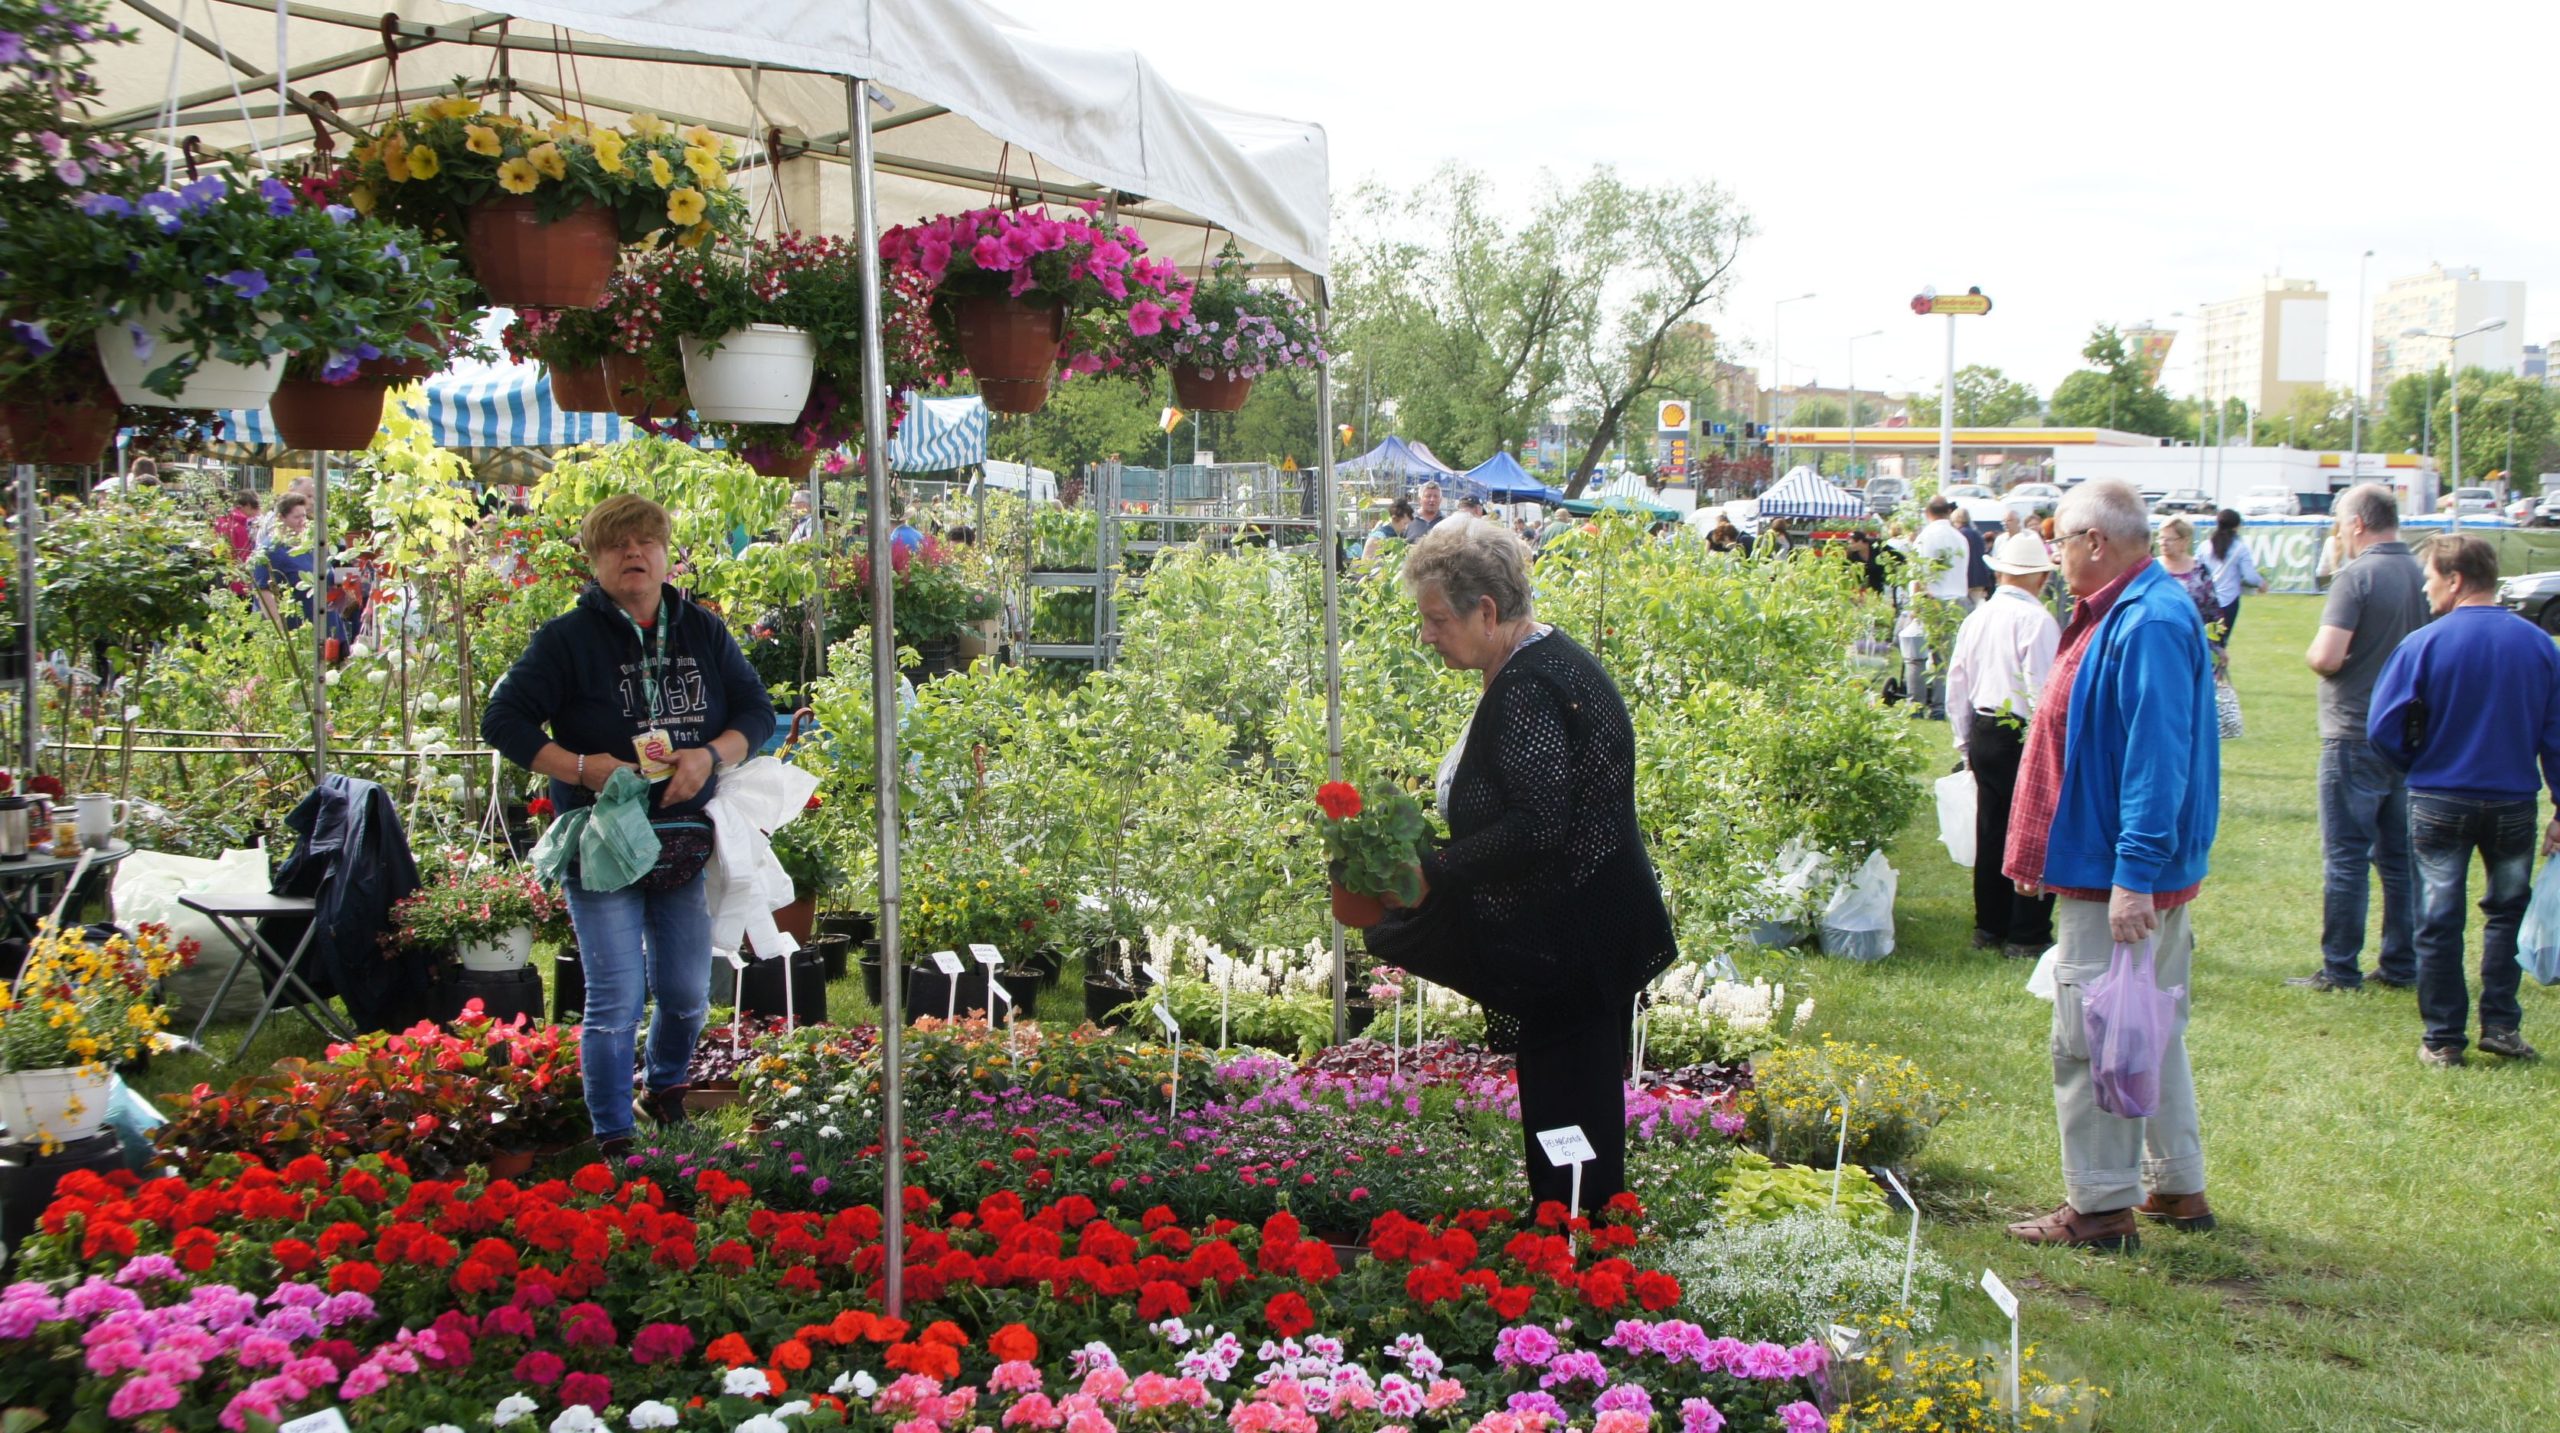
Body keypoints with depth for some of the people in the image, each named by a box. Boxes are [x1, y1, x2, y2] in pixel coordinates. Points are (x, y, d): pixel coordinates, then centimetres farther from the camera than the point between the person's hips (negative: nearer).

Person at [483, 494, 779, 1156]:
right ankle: (613, 1139, 7)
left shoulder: (703, 632, 7)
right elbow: (503, 719, -6)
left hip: (689, 846, 4)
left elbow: (758, 710, 8)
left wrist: (711, 755, -11)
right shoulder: (567, 639, -5)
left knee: (688, 995, 13)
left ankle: (665, 1089, 41)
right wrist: (580, 767, -18)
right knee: (616, 1000, -6)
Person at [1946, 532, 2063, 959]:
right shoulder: (2037, 620, -16)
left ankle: (1989, 927, 24)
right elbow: (2044, 692, -18)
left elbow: (1956, 687, 13)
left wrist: (1964, 741, 23)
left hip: (1983, 735, 7)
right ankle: (2027, 936, 6)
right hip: (2024, 740, -7)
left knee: (1991, 832, 15)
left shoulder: (1976, 619, 7)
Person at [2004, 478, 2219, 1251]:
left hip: (2119, 873, -11)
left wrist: (2134, 874, -28)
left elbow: (2156, 759, -26)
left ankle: (2102, 1208, 5)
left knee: (2092, 1042, -4)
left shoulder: (2147, 624, -21)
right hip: (2123, 868, 11)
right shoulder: (2128, 613, 13)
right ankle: (2177, 1187, 28)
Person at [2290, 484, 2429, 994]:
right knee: (2400, 858, 13)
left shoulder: (2357, 575, -15)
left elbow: (2327, 656, -23)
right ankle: (2402, 964, 17)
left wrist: (2313, 654, -2)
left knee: (2346, 857, -1)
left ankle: (2340, 968, 2)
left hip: (2356, 736, -7)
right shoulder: (2423, 575, 6)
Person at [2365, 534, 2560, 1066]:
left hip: (2439, 802, -2)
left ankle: (2443, 1038, 11)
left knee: (2439, 922, 7)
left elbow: (2382, 729, -13)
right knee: (2507, 912, 19)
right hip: (2514, 803, 2)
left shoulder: (2424, 644, -13)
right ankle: (2501, 1024, 16)